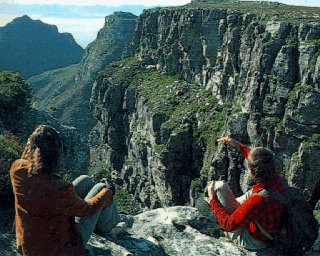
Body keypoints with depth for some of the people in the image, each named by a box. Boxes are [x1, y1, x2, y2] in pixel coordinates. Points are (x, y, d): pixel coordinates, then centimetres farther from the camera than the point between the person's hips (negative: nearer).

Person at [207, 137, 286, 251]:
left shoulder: (258, 201, -40)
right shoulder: (278, 180, -18)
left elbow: (229, 225, -26)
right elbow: (263, 163, 6)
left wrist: (213, 200, -15)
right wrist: (239, 146, 9)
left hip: (252, 241, -7)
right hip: (271, 235, 7)